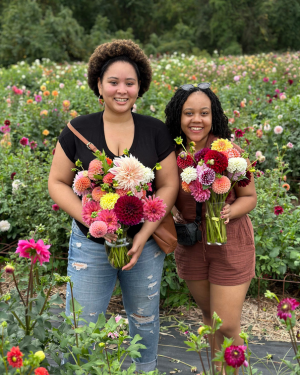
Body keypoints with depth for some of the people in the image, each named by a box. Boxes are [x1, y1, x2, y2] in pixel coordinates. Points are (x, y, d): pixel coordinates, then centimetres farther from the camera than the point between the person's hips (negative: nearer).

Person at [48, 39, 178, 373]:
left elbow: (168, 185, -2)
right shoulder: (78, 130, -5)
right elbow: (58, 183, -2)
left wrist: (143, 236, -12)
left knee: (144, 318, 19)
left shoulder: (156, 131, -3)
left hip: (145, 242, 1)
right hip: (90, 244, -1)